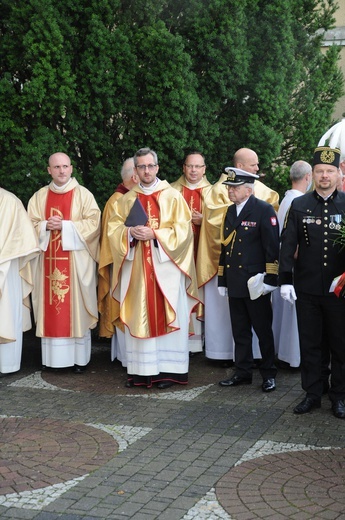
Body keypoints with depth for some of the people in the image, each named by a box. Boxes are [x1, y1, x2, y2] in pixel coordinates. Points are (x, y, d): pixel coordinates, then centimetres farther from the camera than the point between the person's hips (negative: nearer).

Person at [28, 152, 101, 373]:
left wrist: (65, 226, -16)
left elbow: (94, 223, -8)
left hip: (76, 261, -3)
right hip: (48, 260, 3)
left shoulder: (84, 194, 0)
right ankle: (51, 356, 10)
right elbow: (30, 225, 8)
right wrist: (46, 226, -12)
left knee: (77, 307, 0)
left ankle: (79, 357, 6)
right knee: (50, 307, 4)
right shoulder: (39, 196, 10)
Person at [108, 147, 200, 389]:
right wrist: (130, 233, -10)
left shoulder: (173, 196, 1)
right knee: (137, 317, 2)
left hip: (165, 267, -3)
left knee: (166, 316, -2)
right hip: (135, 267, 3)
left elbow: (183, 230, -5)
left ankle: (168, 369, 3)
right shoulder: (127, 199, 12)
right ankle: (140, 370, 8)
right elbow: (114, 228, 10)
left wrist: (154, 235, -14)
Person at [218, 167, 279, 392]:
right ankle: (243, 373, 22)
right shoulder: (231, 211, 13)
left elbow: (272, 247, -12)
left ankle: (269, 374, 15)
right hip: (235, 284, 7)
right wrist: (222, 280, 16)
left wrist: (270, 280, -17)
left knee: (263, 330, 4)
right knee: (240, 331, 12)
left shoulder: (264, 210, -8)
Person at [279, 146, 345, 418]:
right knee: (309, 344, 8)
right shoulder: (299, 206, 3)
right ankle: (313, 393, 20)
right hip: (306, 289, 1)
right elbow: (288, 245, 2)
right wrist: (285, 280, -5)